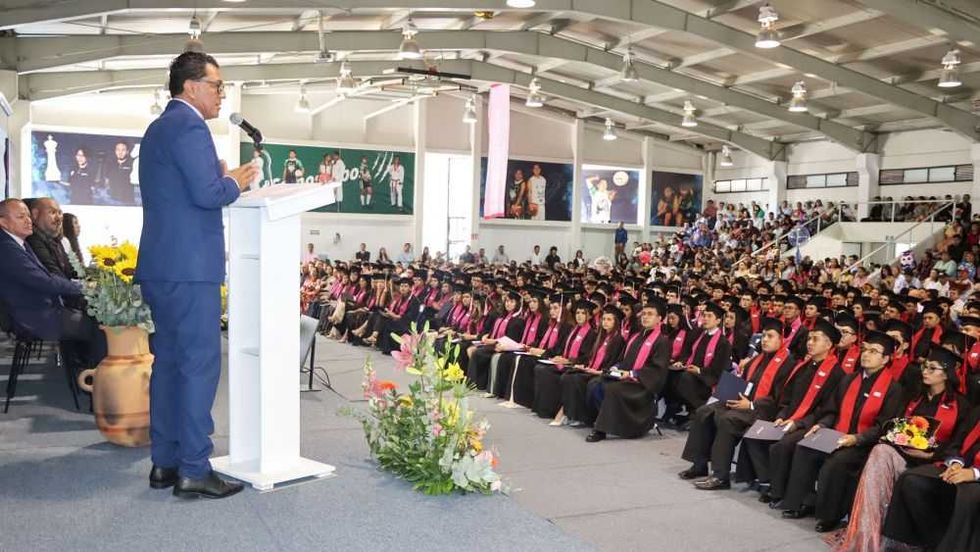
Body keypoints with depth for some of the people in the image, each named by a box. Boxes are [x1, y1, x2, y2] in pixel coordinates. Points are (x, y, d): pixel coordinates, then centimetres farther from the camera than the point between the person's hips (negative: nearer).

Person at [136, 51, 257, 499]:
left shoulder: (158, 128, 21)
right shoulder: (188, 126, -11)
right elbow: (207, 193, -20)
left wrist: (222, 177, 15)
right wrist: (236, 182, -2)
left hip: (159, 265, 10)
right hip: (189, 265, -10)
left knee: (169, 361, 13)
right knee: (200, 363, -6)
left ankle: (164, 463, 20)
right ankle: (193, 470, -3)